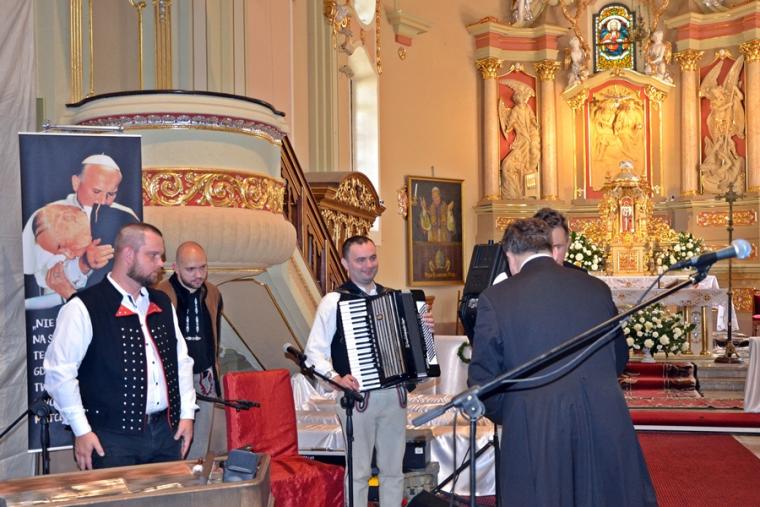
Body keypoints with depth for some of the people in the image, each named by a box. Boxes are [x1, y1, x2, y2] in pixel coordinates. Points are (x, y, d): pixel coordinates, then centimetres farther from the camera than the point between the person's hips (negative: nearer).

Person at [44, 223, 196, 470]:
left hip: (167, 430, 6)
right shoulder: (83, 308, -10)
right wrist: (82, 431, -10)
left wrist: (186, 413, 9)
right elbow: (60, 372, -10)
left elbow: (181, 360, 15)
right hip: (114, 438, -6)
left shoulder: (162, 303, 11)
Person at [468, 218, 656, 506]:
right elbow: (619, 359, 15)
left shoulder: (495, 299, -7)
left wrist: (504, 416, 15)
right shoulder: (597, 288, 4)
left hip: (534, 434, -3)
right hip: (606, 427, 3)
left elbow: (483, 379, -3)